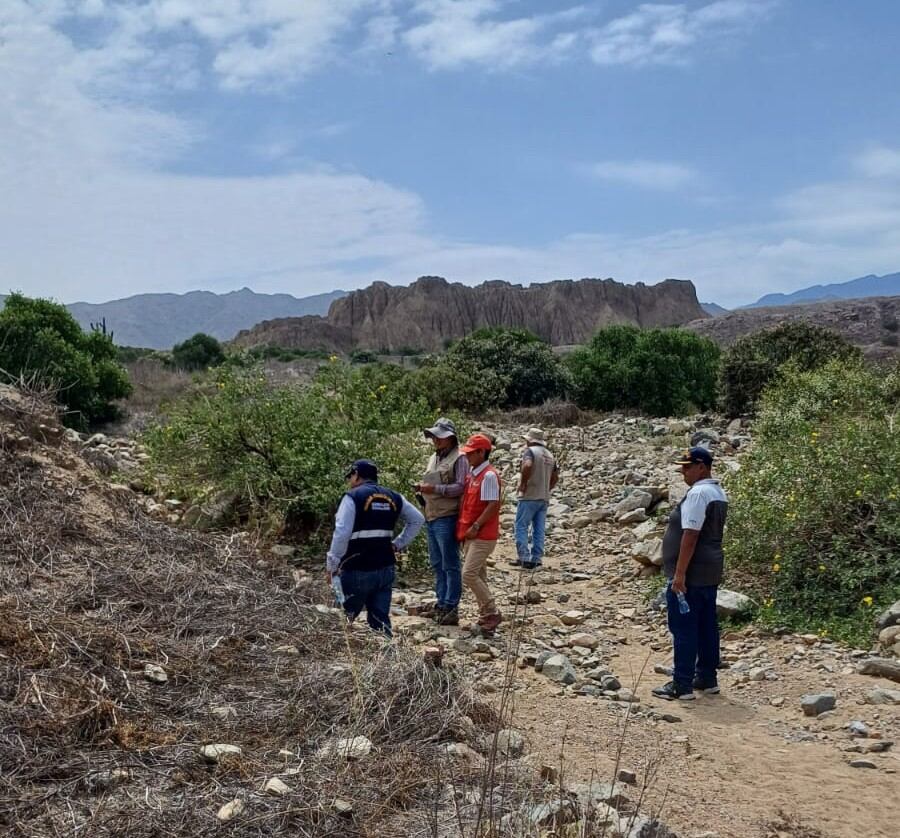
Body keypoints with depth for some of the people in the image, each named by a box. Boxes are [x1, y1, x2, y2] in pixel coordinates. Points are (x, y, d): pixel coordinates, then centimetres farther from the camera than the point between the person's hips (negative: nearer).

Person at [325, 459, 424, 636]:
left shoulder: (352, 497, -8)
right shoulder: (394, 498, 11)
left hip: (357, 570, -6)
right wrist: (398, 544, 16)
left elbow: (341, 534, -16)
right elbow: (417, 520, 18)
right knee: (381, 619, 7)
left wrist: (331, 565, -9)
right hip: (386, 568, 6)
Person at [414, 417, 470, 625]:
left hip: (447, 518, -9)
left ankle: (451, 608, 2)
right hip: (431, 517, 9)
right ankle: (441, 604, 23)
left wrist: (434, 488, -23)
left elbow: (460, 487, -17)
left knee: (450, 565, -3)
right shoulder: (434, 458, 18)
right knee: (437, 565, 14)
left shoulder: (459, 458, -8)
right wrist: (423, 488, 8)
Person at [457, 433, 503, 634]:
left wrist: (475, 527, -20)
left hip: (483, 535, -9)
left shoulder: (489, 476, -15)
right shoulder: (472, 474, 13)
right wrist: (463, 527, 11)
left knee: (469, 575, -13)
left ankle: (492, 613, -3)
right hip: (470, 535, 9)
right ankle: (486, 616, 20)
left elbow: (493, 506, -21)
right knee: (478, 576, 12)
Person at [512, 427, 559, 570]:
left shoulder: (530, 451, -8)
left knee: (521, 527, -1)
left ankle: (524, 558, -6)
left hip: (529, 496, -7)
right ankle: (536, 559, 8)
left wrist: (522, 484, -18)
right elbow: (555, 477, 21)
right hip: (544, 498, 7)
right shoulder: (549, 455, 16)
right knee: (539, 530, 8)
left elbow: (527, 465, -28)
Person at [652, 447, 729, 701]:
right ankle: (707, 679, 22)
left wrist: (679, 573, -23)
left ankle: (682, 685, 0)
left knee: (684, 628, -4)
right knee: (707, 625, 14)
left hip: (690, 574, -10)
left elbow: (690, 535, -23)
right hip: (710, 572, 10)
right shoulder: (718, 492, 14)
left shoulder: (697, 493, -18)